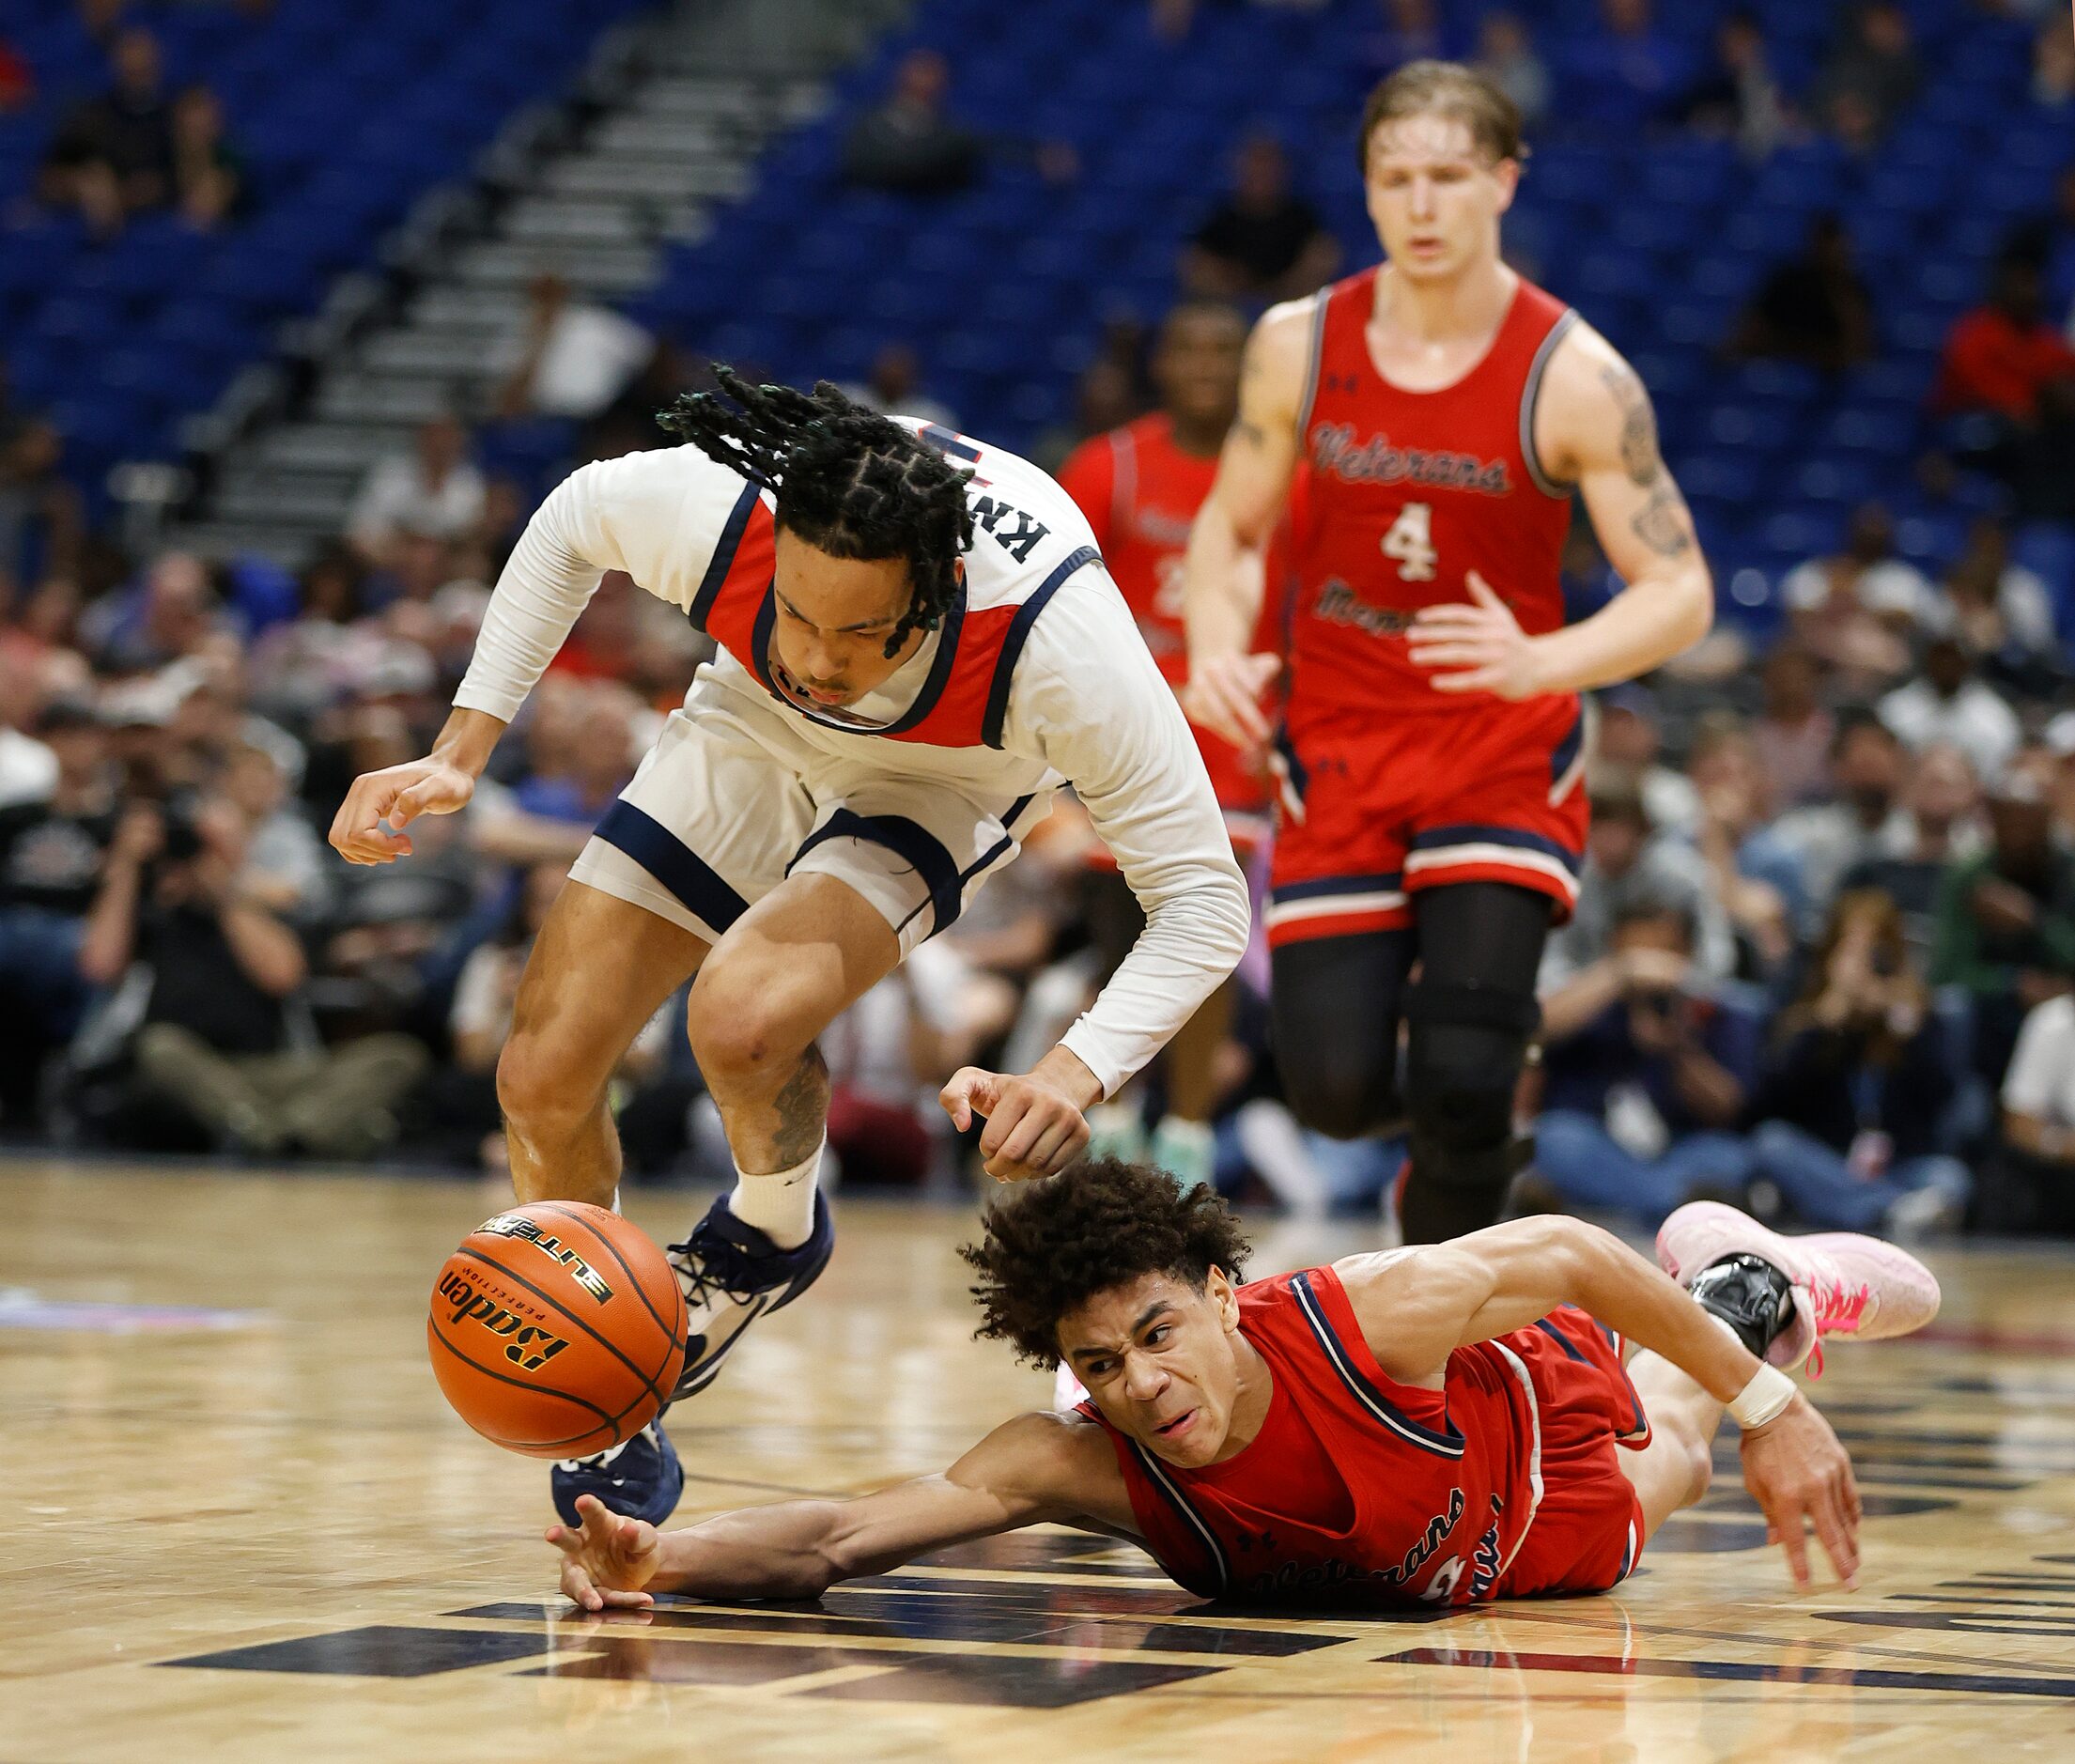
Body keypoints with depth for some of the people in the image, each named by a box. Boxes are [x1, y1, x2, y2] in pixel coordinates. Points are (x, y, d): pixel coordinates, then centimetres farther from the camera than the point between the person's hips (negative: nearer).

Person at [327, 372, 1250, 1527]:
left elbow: (1204, 897, -34)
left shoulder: (1057, 630, -43)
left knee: (742, 1017, -33)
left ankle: (777, 1225, 3)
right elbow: (571, 525, -9)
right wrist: (461, 752, -13)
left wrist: (1077, 1074, -51)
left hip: (945, 782, -3)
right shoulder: (711, 509, -36)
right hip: (758, 737, 3)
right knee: (545, 1072, -6)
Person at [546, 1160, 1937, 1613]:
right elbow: (837, 1543, -52)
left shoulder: (1373, 1317, -47)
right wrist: (659, 1560, -72)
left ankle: (1750, 1288, 65)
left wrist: (1770, 1407, -23)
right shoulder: (1084, 1464, -43)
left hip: (1536, 1406, 0)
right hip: (1404, 1580, 0)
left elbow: (1566, 1252, -30)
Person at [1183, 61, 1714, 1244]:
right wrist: (1218, 651, -11)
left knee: (1463, 1078, -17)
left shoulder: (1575, 376, -12)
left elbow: (1681, 596, -13)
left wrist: (1541, 664, -31)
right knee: (1336, 1091, -6)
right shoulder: (1300, 346, -3)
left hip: (1506, 749, -3)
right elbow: (1231, 529, 10)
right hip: (1340, 739, 3)